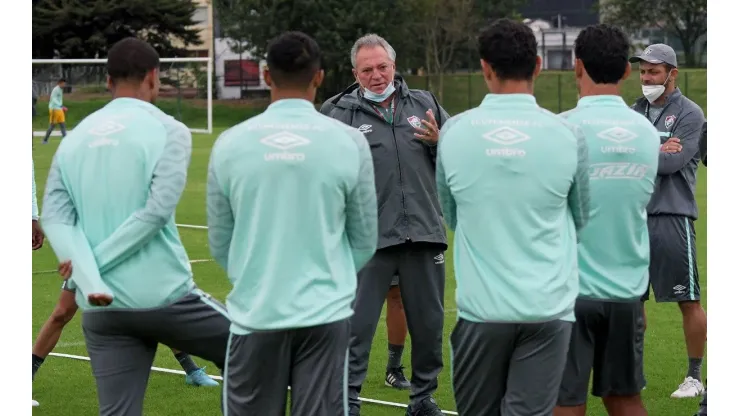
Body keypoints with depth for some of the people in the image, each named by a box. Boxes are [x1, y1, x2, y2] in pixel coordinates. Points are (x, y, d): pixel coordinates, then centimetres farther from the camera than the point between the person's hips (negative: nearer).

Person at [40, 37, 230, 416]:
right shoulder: (168, 131, -4)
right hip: (163, 296, -5)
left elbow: (55, 218, -1)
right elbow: (157, 210, -15)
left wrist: (90, 282, -12)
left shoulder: (74, 138, 11)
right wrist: (99, 260, -9)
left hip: (101, 309, 5)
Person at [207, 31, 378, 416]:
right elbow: (365, 240, 6)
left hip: (254, 314, 1)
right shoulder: (348, 142, -3)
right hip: (324, 314, -1)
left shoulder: (230, 144, -1)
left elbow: (219, 244, 8)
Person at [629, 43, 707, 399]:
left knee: (688, 301, -2)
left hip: (671, 217, -6)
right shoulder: (636, 111, 15)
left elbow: (673, 162, -14)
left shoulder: (690, 114, -3)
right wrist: (656, 153, -10)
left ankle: (696, 376, 7)